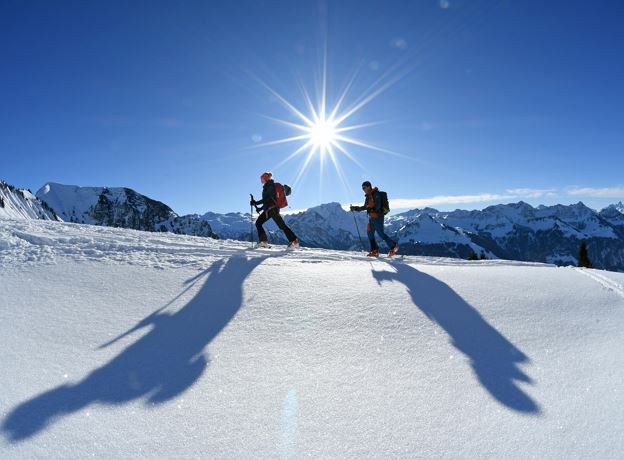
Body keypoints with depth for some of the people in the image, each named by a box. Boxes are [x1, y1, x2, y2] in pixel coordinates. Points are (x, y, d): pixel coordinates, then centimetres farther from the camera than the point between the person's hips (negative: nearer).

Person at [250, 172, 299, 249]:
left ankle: (294, 241, -12)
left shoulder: (270, 186, -7)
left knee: (282, 225, -13)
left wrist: (256, 203, -19)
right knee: (258, 223, 8)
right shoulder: (267, 187, 22)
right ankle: (263, 241, 7)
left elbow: (267, 199, -18)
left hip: (272, 209, -10)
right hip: (268, 209, 10)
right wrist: (261, 208, 21)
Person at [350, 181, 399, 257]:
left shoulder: (375, 194, -10)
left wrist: (372, 209, -34)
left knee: (381, 233, -7)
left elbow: (378, 205, -19)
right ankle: (374, 251, 8)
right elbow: (365, 207, 22)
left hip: (377, 216, -9)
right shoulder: (368, 196, 17)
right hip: (371, 217, 9)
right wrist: (355, 208, 15)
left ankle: (393, 246, 8)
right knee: (370, 233, 4)